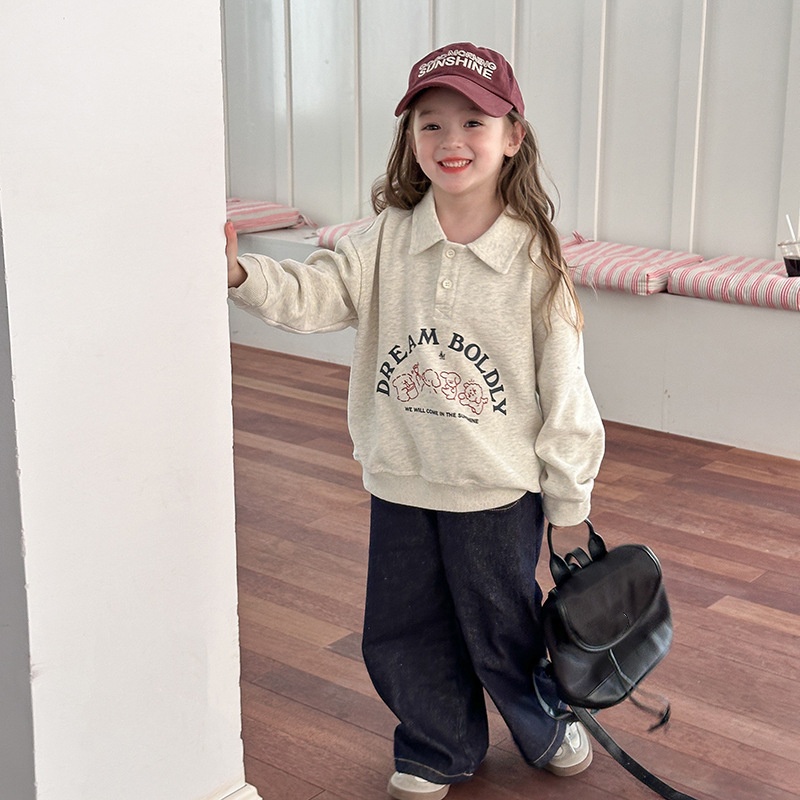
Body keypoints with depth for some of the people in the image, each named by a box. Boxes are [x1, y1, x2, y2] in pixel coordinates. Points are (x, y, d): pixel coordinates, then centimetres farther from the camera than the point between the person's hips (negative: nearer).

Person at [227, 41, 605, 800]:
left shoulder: (534, 259, -14)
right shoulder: (387, 240, -5)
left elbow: (563, 388, -9)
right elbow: (312, 295, -14)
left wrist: (568, 502, -4)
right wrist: (240, 272, -34)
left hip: (497, 491, -3)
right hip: (400, 485, 3)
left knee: (502, 634, 15)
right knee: (400, 636, 17)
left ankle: (548, 730, 46)